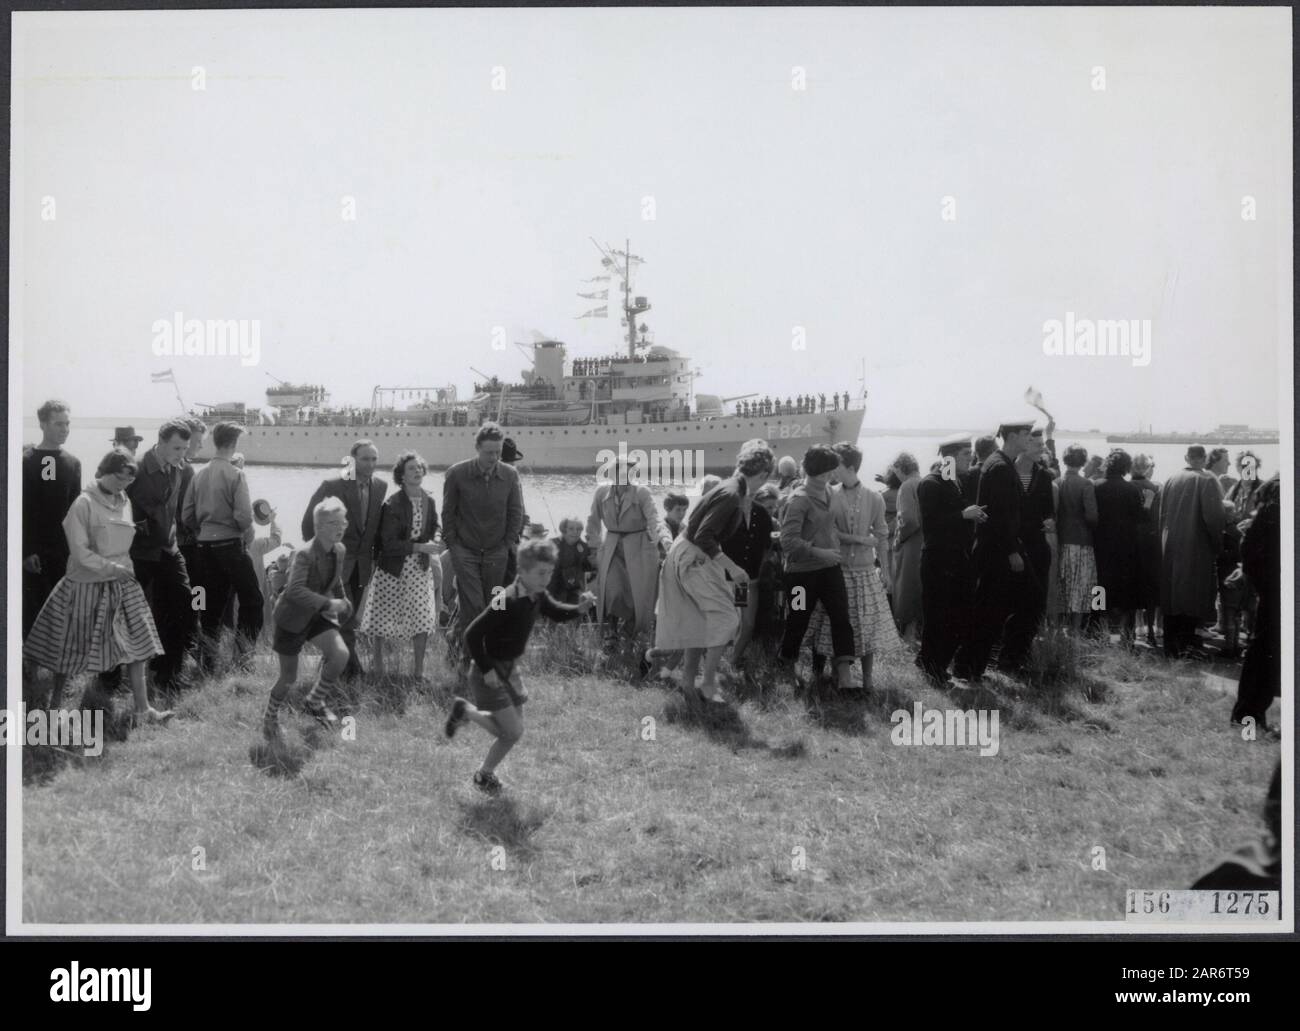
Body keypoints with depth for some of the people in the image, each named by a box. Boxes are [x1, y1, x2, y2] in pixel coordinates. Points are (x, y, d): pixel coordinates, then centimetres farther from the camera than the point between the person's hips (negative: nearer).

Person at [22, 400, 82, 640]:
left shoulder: (73, 463, 8)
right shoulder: (26, 461, -5)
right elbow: (20, 510, -8)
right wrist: (27, 551, -13)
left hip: (64, 550, 4)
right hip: (35, 551, -4)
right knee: (33, 610, -2)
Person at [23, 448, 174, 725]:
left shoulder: (125, 503, 5)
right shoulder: (84, 504, -14)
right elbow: (80, 552, -17)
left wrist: (126, 569, 6)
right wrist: (111, 568, -18)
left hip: (122, 585, 6)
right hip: (87, 586, -6)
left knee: (136, 645, 0)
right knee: (70, 649, 8)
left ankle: (143, 709, 3)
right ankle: (55, 701, 29)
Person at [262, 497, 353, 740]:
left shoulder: (340, 551, -4)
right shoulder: (304, 555, -27)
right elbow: (295, 590, -40)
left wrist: (343, 601, 13)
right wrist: (328, 603, -42)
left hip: (319, 615, 6)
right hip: (292, 618, -6)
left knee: (340, 653, -20)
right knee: (289, 677, 4)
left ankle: (315, 701, 4)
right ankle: (270, 718, 33)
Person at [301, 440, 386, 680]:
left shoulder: (380, 487, 1)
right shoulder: (332, 486, -13)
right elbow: (309, 520, -4)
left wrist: (375, 555, 9)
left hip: (362, 564, 5)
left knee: (350, 617, 12)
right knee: (344, 616, -11)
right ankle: (353, 668, -4)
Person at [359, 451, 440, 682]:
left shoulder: (429, 501, 1)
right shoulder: (392, 505, -15)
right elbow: (388, 543, -18)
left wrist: (429, 546, -1)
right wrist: (419, 547, -24)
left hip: (420, 569, 4)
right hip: (392, 569, -4)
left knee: (423, 619, -3)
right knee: (382, 619, 6)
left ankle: (419, 671, 10)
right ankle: (377, 664, 27)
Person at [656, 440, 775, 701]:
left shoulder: (737, 490, 3)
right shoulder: (730, 495, -26)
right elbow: (703, 537, -29)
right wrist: (731, 567, -26)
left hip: (698, 557, 10)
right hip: (693, 559, -10)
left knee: (701, 621, 17)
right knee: (724, 617, -9)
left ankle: (688, 679, 26)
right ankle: (708, 684, -2)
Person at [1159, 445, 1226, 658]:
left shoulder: (1171, 480, 5)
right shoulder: (1207, 481, -11)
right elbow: (1214, 515, -17)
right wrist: (1217, 542, -3)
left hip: (1170, 547, 5)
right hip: (1196, 545, -5)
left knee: (1172, 595, 10)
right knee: (1193, 594, 2)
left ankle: (1171, 645, 13)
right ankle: (1187, 642, -2)